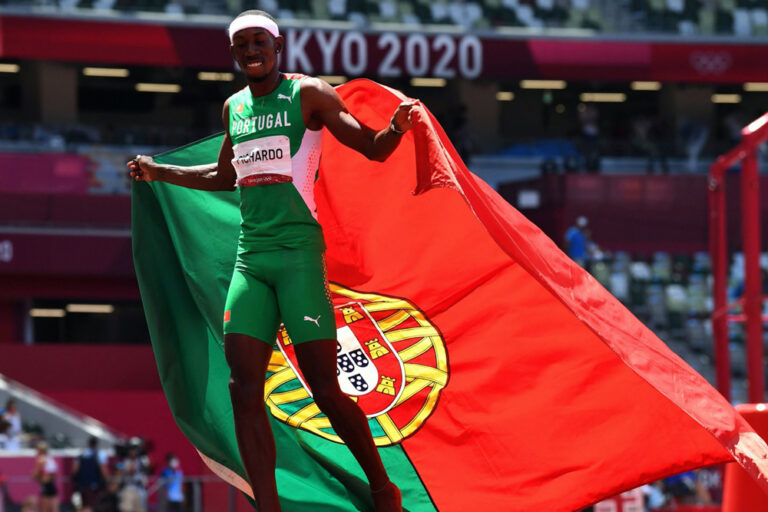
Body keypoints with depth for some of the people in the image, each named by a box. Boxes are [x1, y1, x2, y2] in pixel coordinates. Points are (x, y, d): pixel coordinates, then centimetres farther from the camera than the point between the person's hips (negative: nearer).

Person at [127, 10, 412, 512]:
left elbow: (374, 148, -4)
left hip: (298, 251, -6)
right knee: (244, 386, -7)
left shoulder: (308, 94, 0)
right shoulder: (234, 108, 17)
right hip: (250, 257, 6)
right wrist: (159, 172, 33)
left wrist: (397, 127, -25)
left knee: (325, 387, -8)